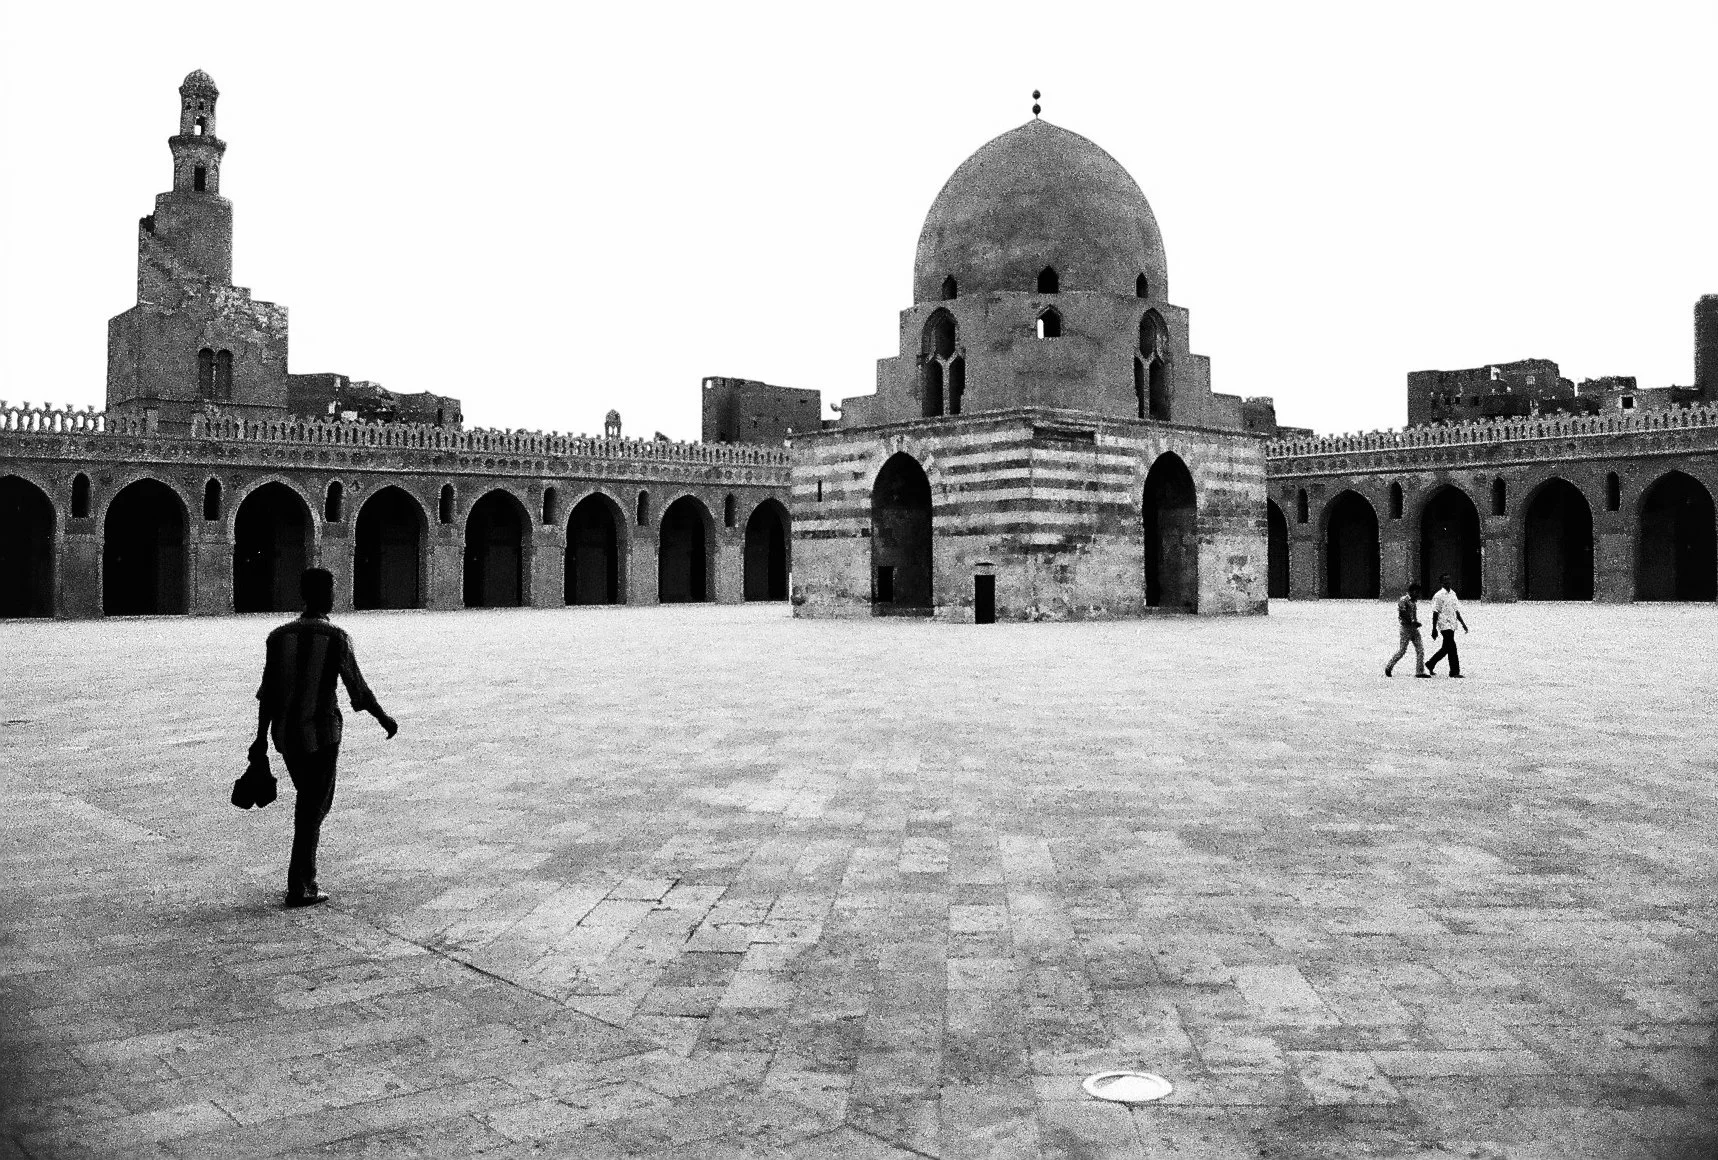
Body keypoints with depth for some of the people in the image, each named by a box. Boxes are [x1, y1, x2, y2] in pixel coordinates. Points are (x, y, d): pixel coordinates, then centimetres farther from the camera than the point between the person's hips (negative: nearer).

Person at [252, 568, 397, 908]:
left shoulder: (279, 636, 0)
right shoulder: (336, 638, -12)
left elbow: (268, 692, 1)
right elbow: (358, 689, -9)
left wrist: (261, 738, 7)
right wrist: (385, 719, 5)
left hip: (285, 733, 5)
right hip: (320, 733, -5)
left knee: (308, 800, 20)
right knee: (314, 808, 3)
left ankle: (307, 877, 23)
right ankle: (299, 888, 3)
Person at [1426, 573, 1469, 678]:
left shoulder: (1453, 593, 13)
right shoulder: (1438, 596, -8)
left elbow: (1456, 610, 19)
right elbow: (1435, 613, -9)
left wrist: (1462, 623, 15)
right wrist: (1434, 629, -11)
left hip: (1452, 625, 8)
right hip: (1444, 625, -8)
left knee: (1446, 648, 13)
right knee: (1452, 648, -10)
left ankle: (1430, 664, 28)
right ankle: (1454, 671, -6)